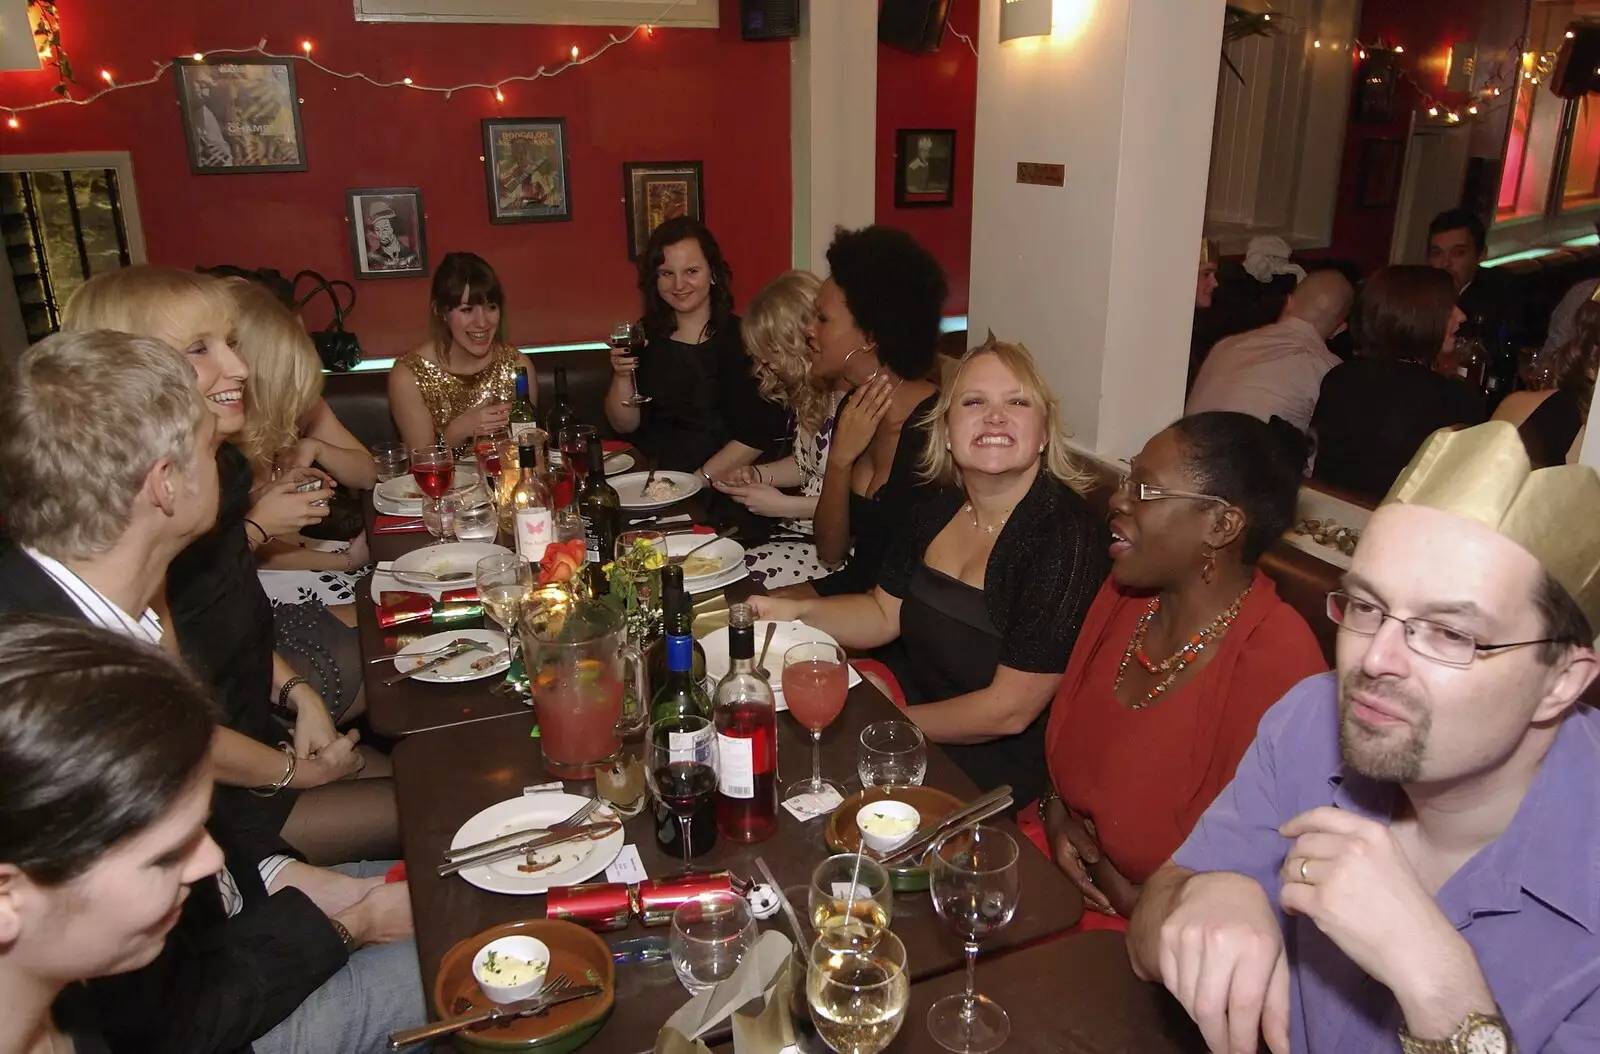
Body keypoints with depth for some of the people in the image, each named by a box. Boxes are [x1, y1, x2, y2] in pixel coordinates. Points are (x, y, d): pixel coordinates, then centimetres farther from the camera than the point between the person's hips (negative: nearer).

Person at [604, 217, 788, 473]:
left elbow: (760, 432, -7)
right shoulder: (644, 336, 8)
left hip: (726, 487, -3)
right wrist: (622, 376, -8)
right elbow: (625, 425, 9)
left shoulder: (743, 337, -3)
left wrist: (701, 480, -13)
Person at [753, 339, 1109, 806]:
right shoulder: (938, 509, -1)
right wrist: (797, 612, -7)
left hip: (996, 761, -7)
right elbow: (885, 613, 11)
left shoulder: (1066, 536, -25)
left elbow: (1009, 710, -24)